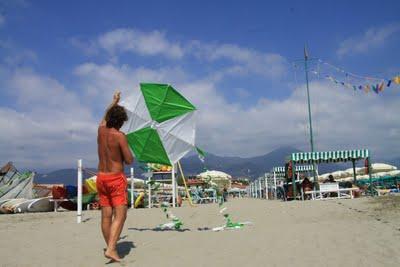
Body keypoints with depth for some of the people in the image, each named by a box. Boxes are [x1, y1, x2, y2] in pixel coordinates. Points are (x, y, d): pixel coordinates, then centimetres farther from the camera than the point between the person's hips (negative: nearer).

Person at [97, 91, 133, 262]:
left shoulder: (101, 130, 4)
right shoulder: (119, 136, -14)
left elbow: (105, 117, 27)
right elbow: (129, 161, -12)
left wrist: (114, 102, 39)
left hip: (101, 178, 7)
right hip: (116, 179, -7)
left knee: (106, 216, 10)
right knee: (120, 215, -6)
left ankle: (111, 247, 19)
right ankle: (111, 249, -17)